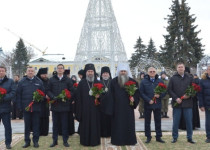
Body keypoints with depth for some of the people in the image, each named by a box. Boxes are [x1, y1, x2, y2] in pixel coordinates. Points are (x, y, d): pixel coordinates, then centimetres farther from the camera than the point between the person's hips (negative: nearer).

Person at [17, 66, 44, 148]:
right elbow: (18, 94, 2)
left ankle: (35, 141, 16)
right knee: (27, 125, 8)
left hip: (36, 107, 0)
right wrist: (19, 106, -5)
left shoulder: (39, 81, 6)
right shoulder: (22, 81, 4)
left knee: (36, 125, 6)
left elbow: (43, 92, 7)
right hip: (26, 107, 0)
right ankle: (27, 141, 18)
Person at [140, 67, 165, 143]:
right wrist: (148, 100, -15)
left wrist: (159, 95, -13)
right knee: (147, 121, 6)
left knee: (158, 121, 8)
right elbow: (141, 93, -4)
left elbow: (164, 91, 7)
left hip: (157, 104, 1)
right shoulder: (144, 82, 1)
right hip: (148, 104, -1)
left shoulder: (160, 81, 7)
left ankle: (158, 137, 18)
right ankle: (148, 137, 16)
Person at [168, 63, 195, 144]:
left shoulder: (189, 78, 8)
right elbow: (169, 90, 1)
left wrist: (189, 95, -9)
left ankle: (189, 137, 16)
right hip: (176, 103, -1)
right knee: (175, 122, 4)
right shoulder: (173, 78, 5)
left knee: (189, 121, 5)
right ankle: (175, 137, 15)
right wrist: (176, 98, -10)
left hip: (187, 103, 1)